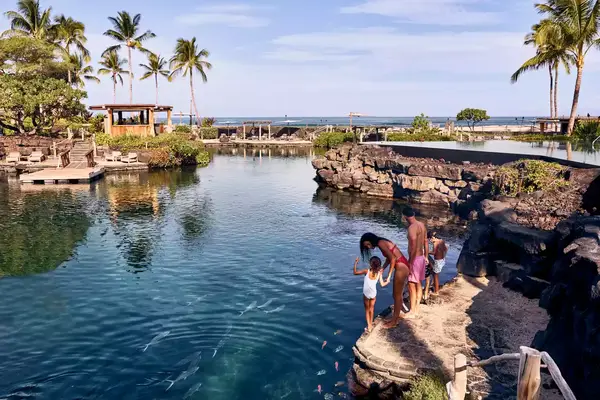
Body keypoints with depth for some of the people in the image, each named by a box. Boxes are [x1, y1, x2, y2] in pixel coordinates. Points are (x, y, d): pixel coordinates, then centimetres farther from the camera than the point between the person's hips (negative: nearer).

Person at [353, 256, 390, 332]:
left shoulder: (367, 271, -17)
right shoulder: (379, 273, -10)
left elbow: (355, 272, -11)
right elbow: (382, 284, -7)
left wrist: (355, 264, -2)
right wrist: (387, 281, 13)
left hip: (366, 294, -2)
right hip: (373, 294, 2)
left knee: (367, 309, 14)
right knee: (371, 308, 23)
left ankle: (369, 326, 8)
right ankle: (371, 324, 34)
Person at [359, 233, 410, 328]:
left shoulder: (380, 243, -15)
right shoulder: (382, 242, 13)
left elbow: (393, 259, -19)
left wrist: (389, 275, -14)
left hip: (401, 267, -10)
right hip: (402, 266, 10)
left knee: (397, 295, 2)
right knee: (398, 294, 20)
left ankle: (394, 321, 13)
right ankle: (396, 317, 32)